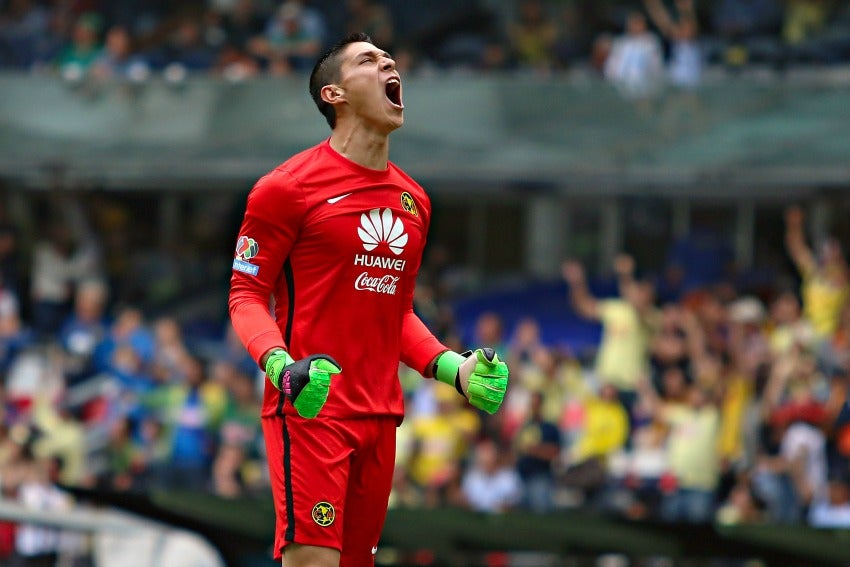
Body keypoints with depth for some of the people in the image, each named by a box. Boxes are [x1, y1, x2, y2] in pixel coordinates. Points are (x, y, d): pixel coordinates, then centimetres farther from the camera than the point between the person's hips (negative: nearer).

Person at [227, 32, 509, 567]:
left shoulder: (414, 200, 16)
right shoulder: (287, 187, -4)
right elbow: (246, 295, -4)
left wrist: (454, 368, 11)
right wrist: (281, 365, -21)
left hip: (380, 416, 7)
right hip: (308, 407, -7)